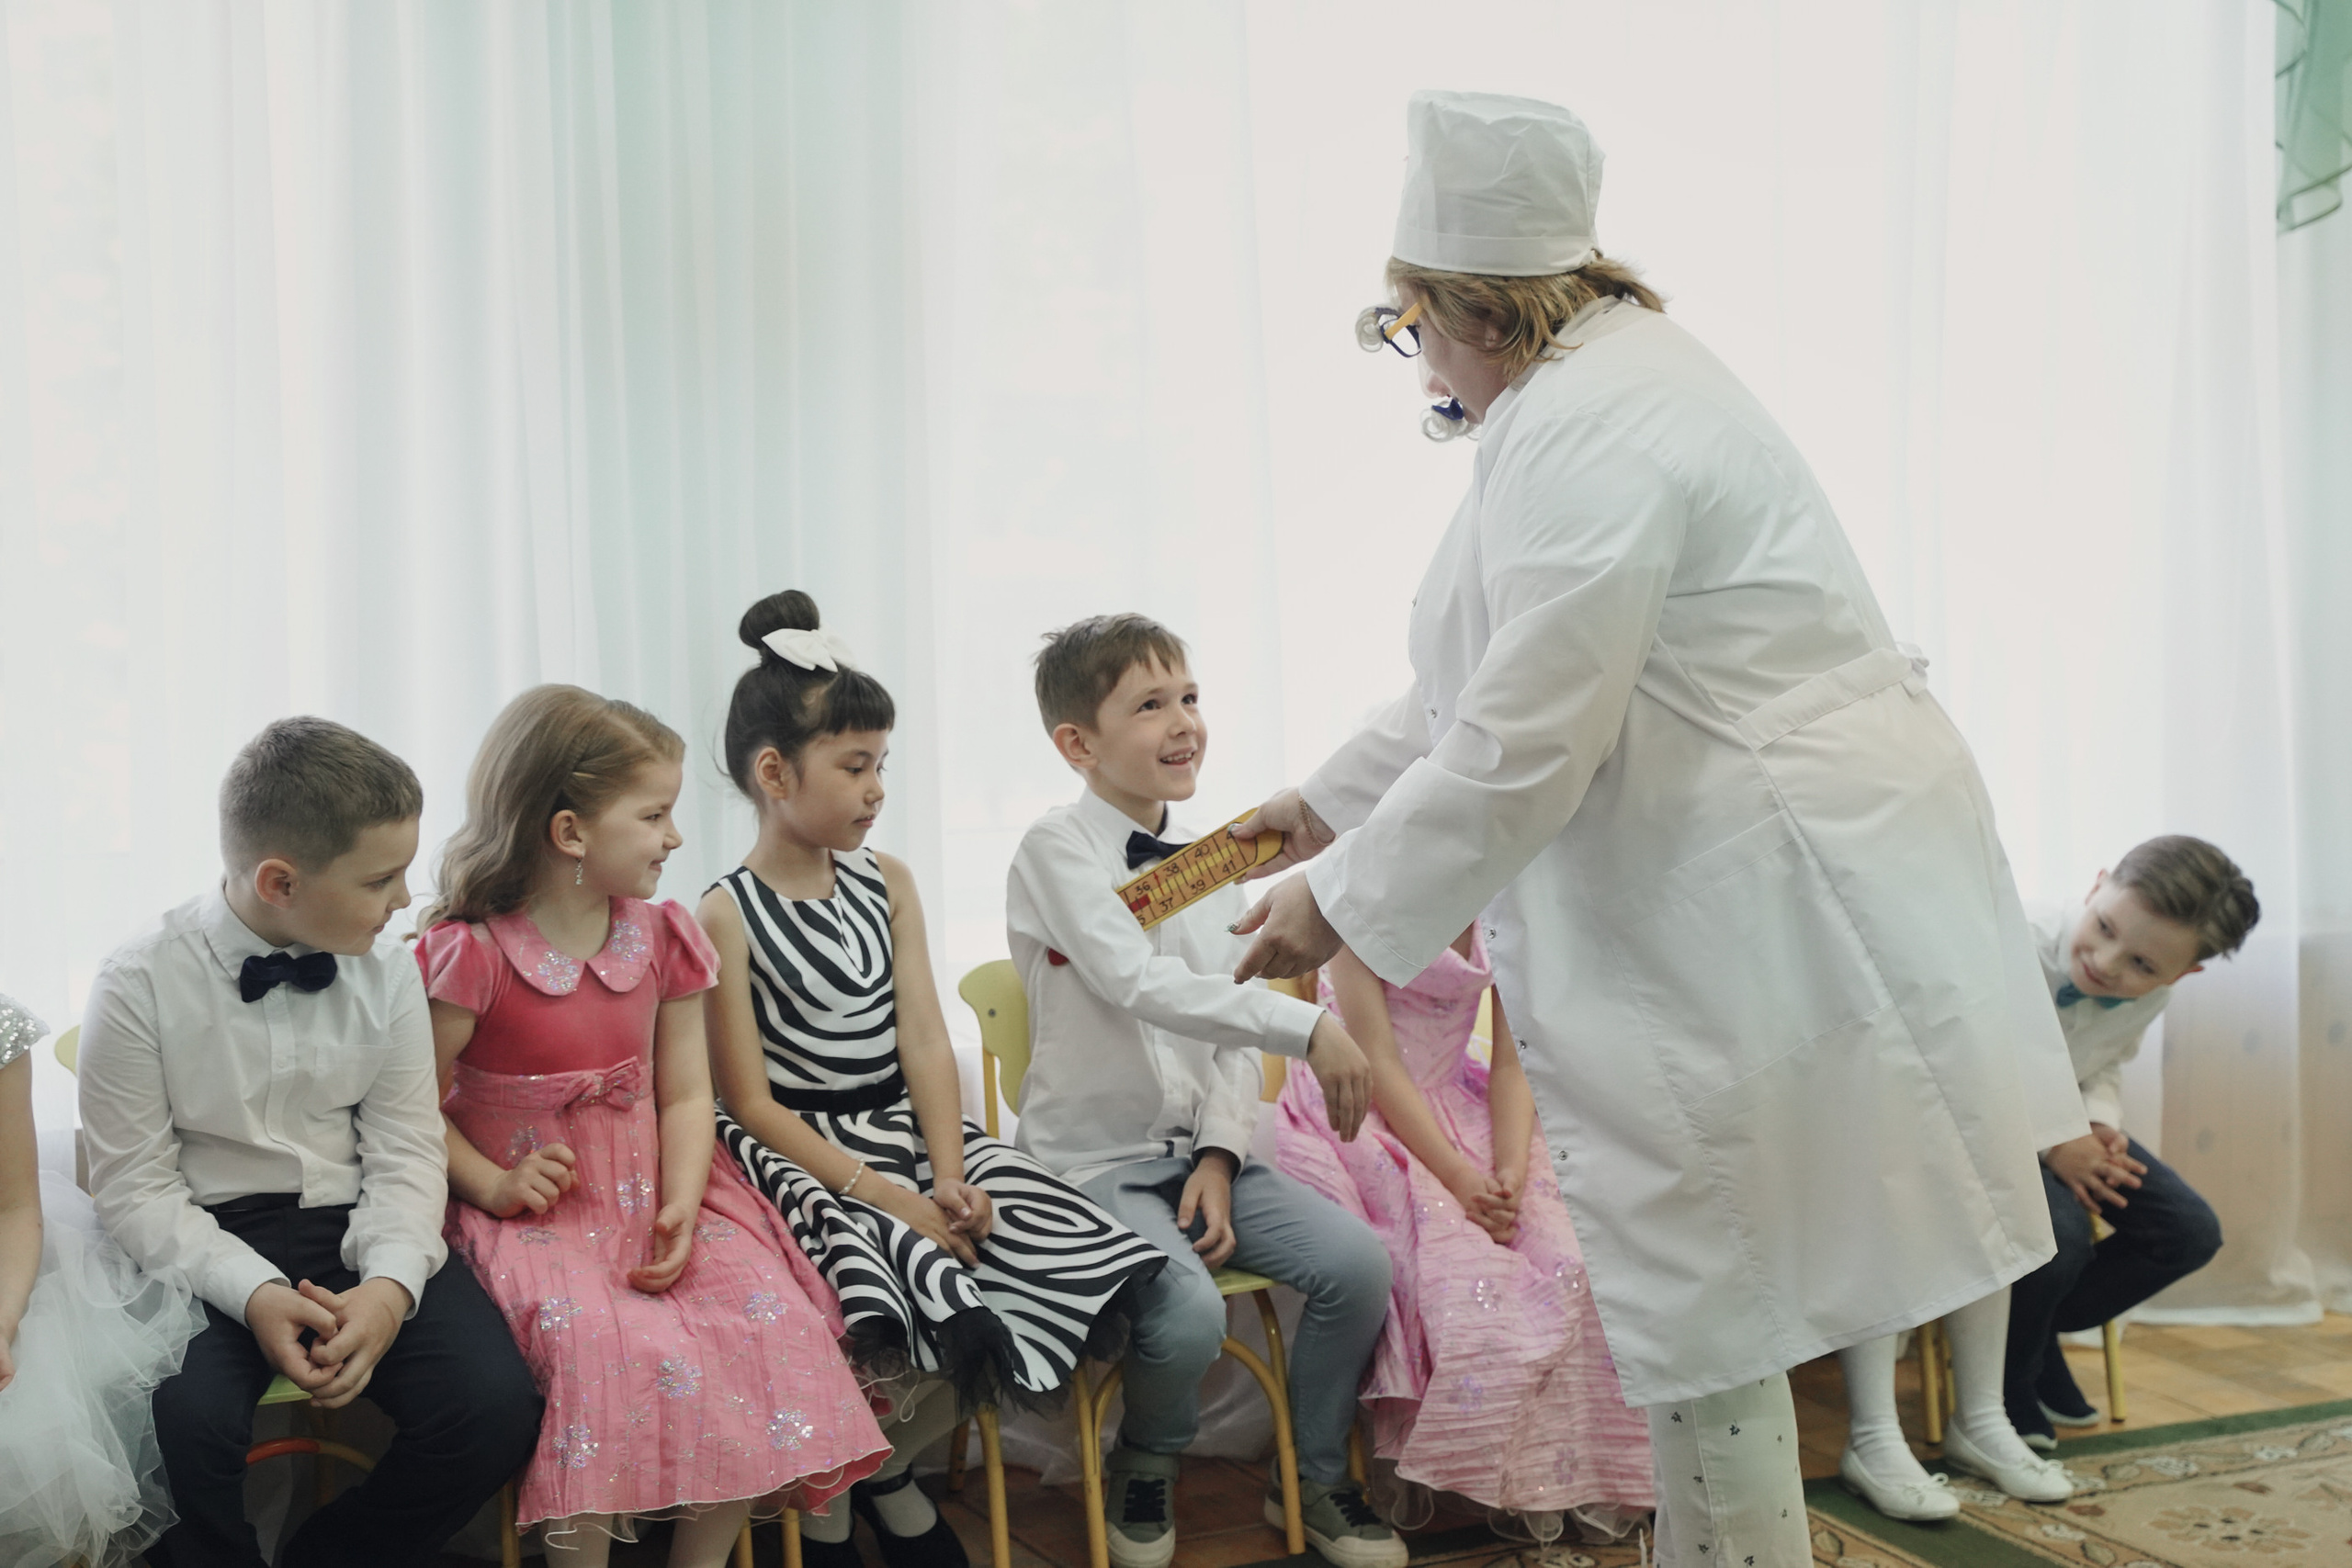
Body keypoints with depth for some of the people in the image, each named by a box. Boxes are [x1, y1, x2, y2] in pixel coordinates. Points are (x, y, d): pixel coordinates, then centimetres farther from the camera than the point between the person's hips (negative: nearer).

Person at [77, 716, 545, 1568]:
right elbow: (135, 1186, -8)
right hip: (209, 1242, -3)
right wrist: (255, 1294, -22)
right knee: (182, 1423, -33)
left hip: (354, 1226, 3)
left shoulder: (387, 971, 0)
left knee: (497, 1405, -20)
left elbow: (405, 1152, 1)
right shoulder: (140, 984, -9)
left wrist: (389, 1286, -18)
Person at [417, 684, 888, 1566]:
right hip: (532, 1214, -5)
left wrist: (681, 1207, -7)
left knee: (770, 1319, -18)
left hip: (651, 1193, 5)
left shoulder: (664, 939, 6)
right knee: (608, 1343, -33)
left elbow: (684, 1095, 8)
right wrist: (493, 1185, -16)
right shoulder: (472, 954, -11)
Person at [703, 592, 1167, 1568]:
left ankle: (887, 1467, 9)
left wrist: (949, 1176, -12)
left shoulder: (887, 883, 10)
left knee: (1081, 1260, -12)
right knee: (931, 1299, -30)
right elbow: (752, 1105, -11)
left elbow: (923, 1039, 4)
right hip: (800, 1156, -6)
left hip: (906, 1131, 7)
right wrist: (888, 1199, -19)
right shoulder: (726, 917, -8)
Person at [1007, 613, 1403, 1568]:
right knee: (1189, 1314, -29)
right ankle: (1145, 1472, 6)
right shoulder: (1057, 851, -10)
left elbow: (1233, 1040, 10)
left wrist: (1220, 1157, -6)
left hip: (1199, 1149, 6)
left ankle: (1315, 1479, 11)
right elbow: (1138, 982, -26)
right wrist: (1307, 1028, -31)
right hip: (1095, 1160, -6)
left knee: (1356, 1264, -13)